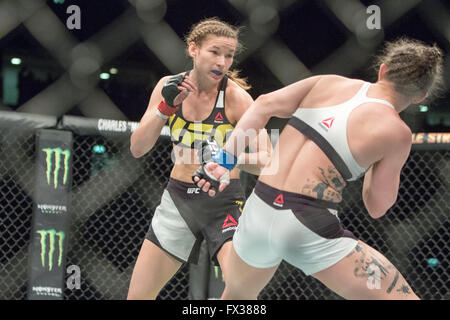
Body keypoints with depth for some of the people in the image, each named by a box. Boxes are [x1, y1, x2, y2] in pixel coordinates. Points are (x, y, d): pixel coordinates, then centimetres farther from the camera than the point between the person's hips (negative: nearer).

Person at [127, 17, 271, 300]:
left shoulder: (235, 96, -14)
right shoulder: (169, 86, -2)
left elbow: (267, 160, -19)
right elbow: (137, 149, -5)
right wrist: (166, 107, -18)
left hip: (223, 202, -3)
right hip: (178, 199, 4)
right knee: (137, 295, 7)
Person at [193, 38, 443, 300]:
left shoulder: (330, 82, 11)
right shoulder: (396, 131, -1)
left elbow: (264, 104, 5)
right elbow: (377, 208, 6)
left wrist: (225, 160, 6)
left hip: (257, 214, 6)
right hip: (311, 229, -6)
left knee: (238, 294, 32)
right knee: (403, 296, 4)